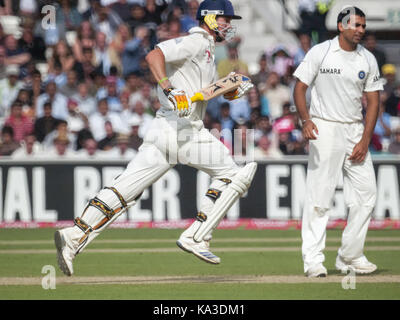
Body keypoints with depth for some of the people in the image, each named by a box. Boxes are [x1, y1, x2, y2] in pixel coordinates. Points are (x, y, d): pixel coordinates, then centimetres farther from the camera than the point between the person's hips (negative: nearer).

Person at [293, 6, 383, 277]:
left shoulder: (368, 59, 6)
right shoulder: (320, 53, -4)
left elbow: (373, 101, 6)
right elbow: (300, 88, -4)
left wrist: (365, 141, -4)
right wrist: (306, 120, -21)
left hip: (355, 131, 4)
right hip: (324, 130, -4)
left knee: (366, 193, 1)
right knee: (319, 196, -7)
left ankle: (350, 257, 11)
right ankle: (313, 260, -5)